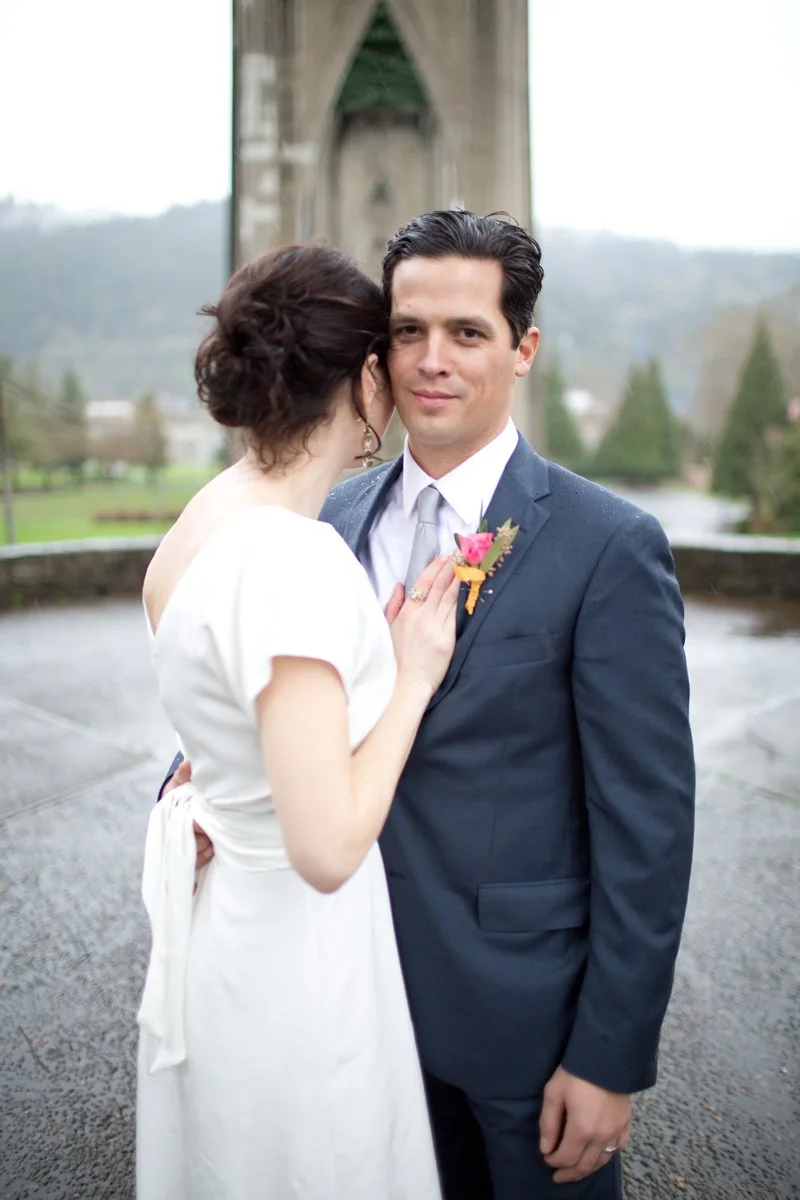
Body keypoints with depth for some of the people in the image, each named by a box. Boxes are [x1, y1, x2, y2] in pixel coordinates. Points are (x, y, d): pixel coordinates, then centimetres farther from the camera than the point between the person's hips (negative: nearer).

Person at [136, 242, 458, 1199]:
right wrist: (413, 677, -18)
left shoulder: (203, 519, -1)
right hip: (294, 959, -8)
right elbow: (328, 848, -29)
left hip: (214, 928, 8)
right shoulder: (294, 556, -28)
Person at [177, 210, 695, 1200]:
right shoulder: (338, 520, 1)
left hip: (530, 1006, -4)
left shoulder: (610, 547, -16)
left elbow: (648, 821, -15)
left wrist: (611, 1057, -13)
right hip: (375, 984, 5)